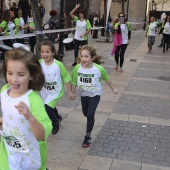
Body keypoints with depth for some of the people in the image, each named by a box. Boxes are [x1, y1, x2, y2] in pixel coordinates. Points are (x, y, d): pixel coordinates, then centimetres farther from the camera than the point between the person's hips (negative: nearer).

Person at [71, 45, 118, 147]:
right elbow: (74, 82, -7)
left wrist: (113, 88, 6)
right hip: (84, 94, 3)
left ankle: (88, 136, 8)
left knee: (90, 114, -13)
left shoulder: (99, 69, -25)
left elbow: (106, 79, -6)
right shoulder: (77, 68, -22)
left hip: (95, 94, -3)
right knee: (85, 113, 22)